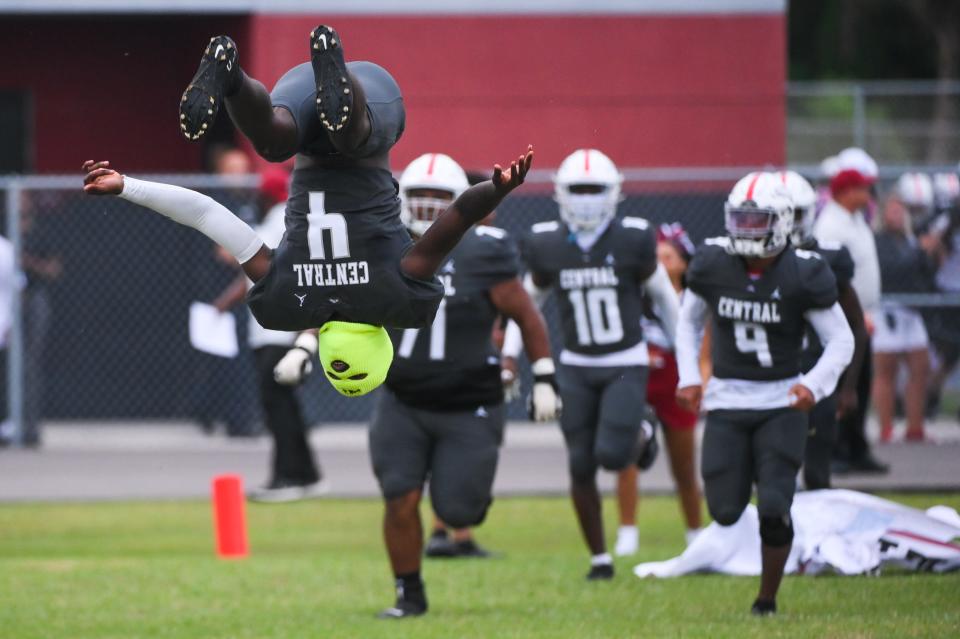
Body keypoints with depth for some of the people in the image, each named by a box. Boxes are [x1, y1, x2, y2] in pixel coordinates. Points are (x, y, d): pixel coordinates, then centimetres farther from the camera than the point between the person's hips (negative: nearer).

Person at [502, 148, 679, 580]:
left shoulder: (632, 240, -10)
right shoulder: (547, 245, -4)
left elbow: (663, 297, 3)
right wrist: (509, 360, 3)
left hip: (626, 366, -2)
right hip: (577, 369, 2)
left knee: (611, 455, -16)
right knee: (581, 466, 0)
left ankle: (641, 441, 21)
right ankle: (599, 557, 16)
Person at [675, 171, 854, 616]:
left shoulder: (803, 275, -12)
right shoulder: (712, 265, -4)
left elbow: (840, 341, -6)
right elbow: (689, 321, 14)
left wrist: (814, 384, -22)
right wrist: (688, 376, 2)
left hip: (781, 404, -2)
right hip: (727, 402, 2)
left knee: (774, 509, -12)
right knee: (725, 512, -1)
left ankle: (767, 601, 6)